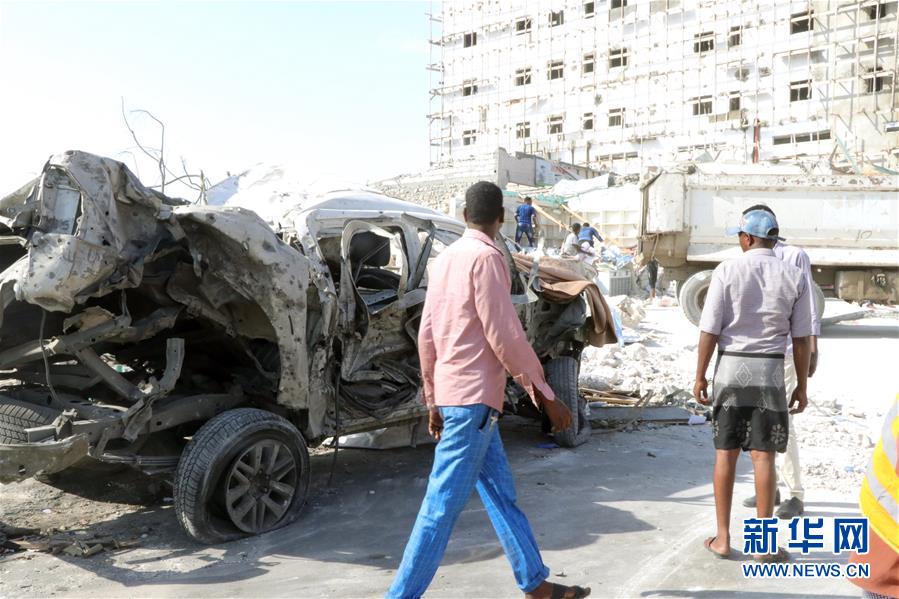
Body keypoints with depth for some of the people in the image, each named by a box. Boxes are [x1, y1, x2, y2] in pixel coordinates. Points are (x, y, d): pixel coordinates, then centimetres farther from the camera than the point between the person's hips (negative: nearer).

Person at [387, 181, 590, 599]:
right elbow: (505, 335, -16)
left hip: (453, 392, 9)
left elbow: (426, 333, 12)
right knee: (443, 504, -4)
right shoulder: (486, 257, -13)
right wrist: (545, 395, -8)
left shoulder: (446, 258, 11)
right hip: (474, 395, -9)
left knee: (501, 494, 16)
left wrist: (432, 399, 19)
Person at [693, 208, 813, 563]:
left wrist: (700, 376, 1)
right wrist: (802, 385, 10)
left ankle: (722, 538, 14)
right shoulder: (794, 277, 1)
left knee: (725, 452, 7)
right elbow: (801, 338, 1)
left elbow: (709, 330, -7)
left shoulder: (727, 271, -5)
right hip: (770, 370, 1)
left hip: (731, 367, -1)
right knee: (763, 455, 5)